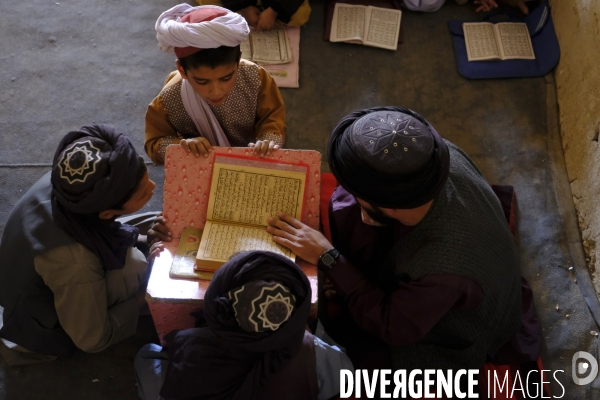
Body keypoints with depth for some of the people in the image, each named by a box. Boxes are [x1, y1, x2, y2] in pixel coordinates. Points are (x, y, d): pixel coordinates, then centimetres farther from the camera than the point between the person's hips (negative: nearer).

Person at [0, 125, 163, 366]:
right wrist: (145, 297, -13)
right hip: (42, 329, -7)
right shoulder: (76, 264, -42)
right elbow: (93, 339, -23)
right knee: (135, 267, -23)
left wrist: (144, 239, -7)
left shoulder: (62, 184, -23)